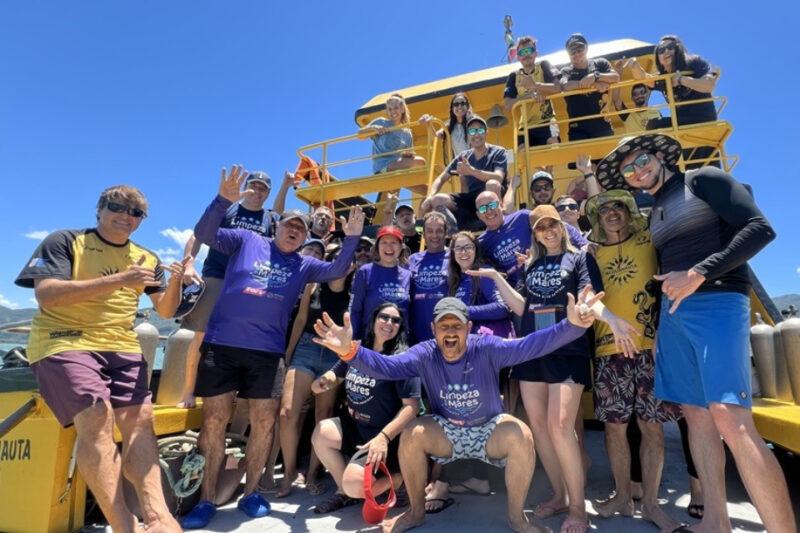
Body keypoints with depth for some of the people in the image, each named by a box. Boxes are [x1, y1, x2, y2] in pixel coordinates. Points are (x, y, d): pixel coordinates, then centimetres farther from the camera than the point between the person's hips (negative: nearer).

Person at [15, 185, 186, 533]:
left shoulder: (147, 259, 14)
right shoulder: (65, 241, 2)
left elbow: (166, 310, 10)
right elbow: (45, 295, -13)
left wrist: (175, 281, -12)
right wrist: (118, 280, -22)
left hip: (122, 347, 5)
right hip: (64, 343, -4)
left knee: (139, 419, -13)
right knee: (96, 416, -24)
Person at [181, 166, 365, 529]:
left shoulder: (303, 265, 11)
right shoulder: (247, 241, 6)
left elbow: (337, 271, 1)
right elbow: (204, 234, -2)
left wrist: (351, 238, -14)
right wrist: (224, 200, -18)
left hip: (266, 351, 2)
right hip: (221, 344, -2)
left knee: (264, 421, 5)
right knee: (214, 419, 3)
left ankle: (251, 492, 23)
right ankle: (206, 499, 17)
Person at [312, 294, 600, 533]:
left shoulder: (487, 348, -20)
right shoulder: (424, 354, -16)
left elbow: (530, 345, -31)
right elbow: (386, 366, -29)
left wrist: (571, 326, -47)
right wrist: (350, 351, -48)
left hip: (488, 431, -1)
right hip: (446, 432, 1)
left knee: (521, 435, -30)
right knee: (411, 433, -26)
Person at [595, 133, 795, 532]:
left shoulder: (704, 180, 1)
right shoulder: (656, 214, 21)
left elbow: (760, 228, -10)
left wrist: (700, 273, -19)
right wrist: (660, 327, 17)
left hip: (716, 304, -7)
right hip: (673, 313, 8)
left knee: (730, 419, -18)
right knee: (696, 416, 6)